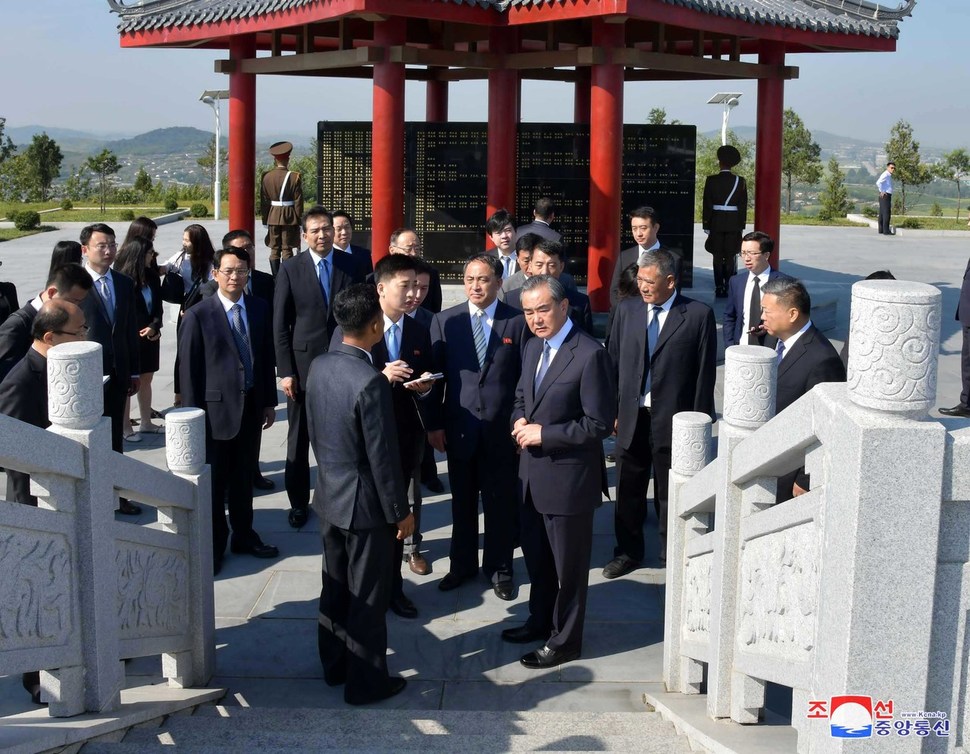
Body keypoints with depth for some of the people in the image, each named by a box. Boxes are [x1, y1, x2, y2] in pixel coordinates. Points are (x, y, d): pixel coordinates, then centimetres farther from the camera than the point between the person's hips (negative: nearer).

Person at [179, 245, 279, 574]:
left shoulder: (259, 309, 4)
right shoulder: (198, 315, -10)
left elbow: (266, 357, 10)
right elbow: (188, 369, -9)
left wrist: (269, 401, 9)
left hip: (251, 406, 5)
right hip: (216, 407, -4)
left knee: (244, 476, 18)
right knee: (214, 480, 7)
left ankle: (243, 535, 33)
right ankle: (214, 543, 22)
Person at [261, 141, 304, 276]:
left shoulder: (266, 176, -1)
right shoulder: (295, 177, -8)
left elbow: (264, 201, 2)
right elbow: (298, 201, -7)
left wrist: (265, 220, 9)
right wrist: (298, 219, 1)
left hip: (273, 217, 2)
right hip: (290, 218, -2)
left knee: (274, 250, 8)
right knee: (287, 249, 1)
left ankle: (275, 278, 8)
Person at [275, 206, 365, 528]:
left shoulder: (350, 266, 2)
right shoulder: (290, 269, -2)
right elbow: (280, 324, -2)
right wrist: (285, 371, -6)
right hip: (303, 365, -1)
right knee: (298, 440, 8)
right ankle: (298, 502, 21)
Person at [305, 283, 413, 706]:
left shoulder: (318, 366, -3)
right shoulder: (371, 382, -26)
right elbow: (382, 457, -22)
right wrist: (400, 512, -11)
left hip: (329, 495, 8)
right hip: (364, 502, -8)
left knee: (335, 587, 21)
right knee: (368, 597, 7)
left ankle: (334, 666, 36)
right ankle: (365, 683, 20)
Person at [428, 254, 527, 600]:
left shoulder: (518, 321, -4)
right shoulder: (445, 321, 1)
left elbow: (526, 376, -2)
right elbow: (435, 374, 2)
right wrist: (435, 423, -1)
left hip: (502, 427, -1)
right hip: (459, 426, 2)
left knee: (500, 501, 10)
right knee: (462, 500, 14)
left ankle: (499, 567, 25)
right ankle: (462, 563, 29)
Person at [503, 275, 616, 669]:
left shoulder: (590, 355, -20)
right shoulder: (533, 347, 7)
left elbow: (600, 423, -20)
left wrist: (544, 434, -19)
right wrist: (520, 420, -2)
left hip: (568, 476, -8)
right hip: (532, 472, 8)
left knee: (568, 564, 8)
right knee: (536, 555, 23)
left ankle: (564, 640, 24)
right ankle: (540, 621, 42)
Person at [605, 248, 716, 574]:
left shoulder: (698, 315, -7)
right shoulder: (627, 309, 4)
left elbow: (705, 373, -7)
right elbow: (613, 362, 7)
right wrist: (611, 411, 3)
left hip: (673, 421, -3)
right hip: (630, 416, 3)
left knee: (669, 494, 10)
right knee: (628, 490, 14)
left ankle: (671, 556, 27)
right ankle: (628, 552, 31)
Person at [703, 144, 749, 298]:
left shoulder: (711, 180, -5)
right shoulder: (740, 181, 0)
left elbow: (707, 204, -4)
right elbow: (743, 205, 2)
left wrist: (706, 225, 2)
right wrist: (741, 226, 10)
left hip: (716, 222, -1)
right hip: (734, 223, 1)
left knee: (717, 256, 4)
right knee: (730, 257, 5)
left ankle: (719, 288, 2)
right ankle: (729, 288, 4)